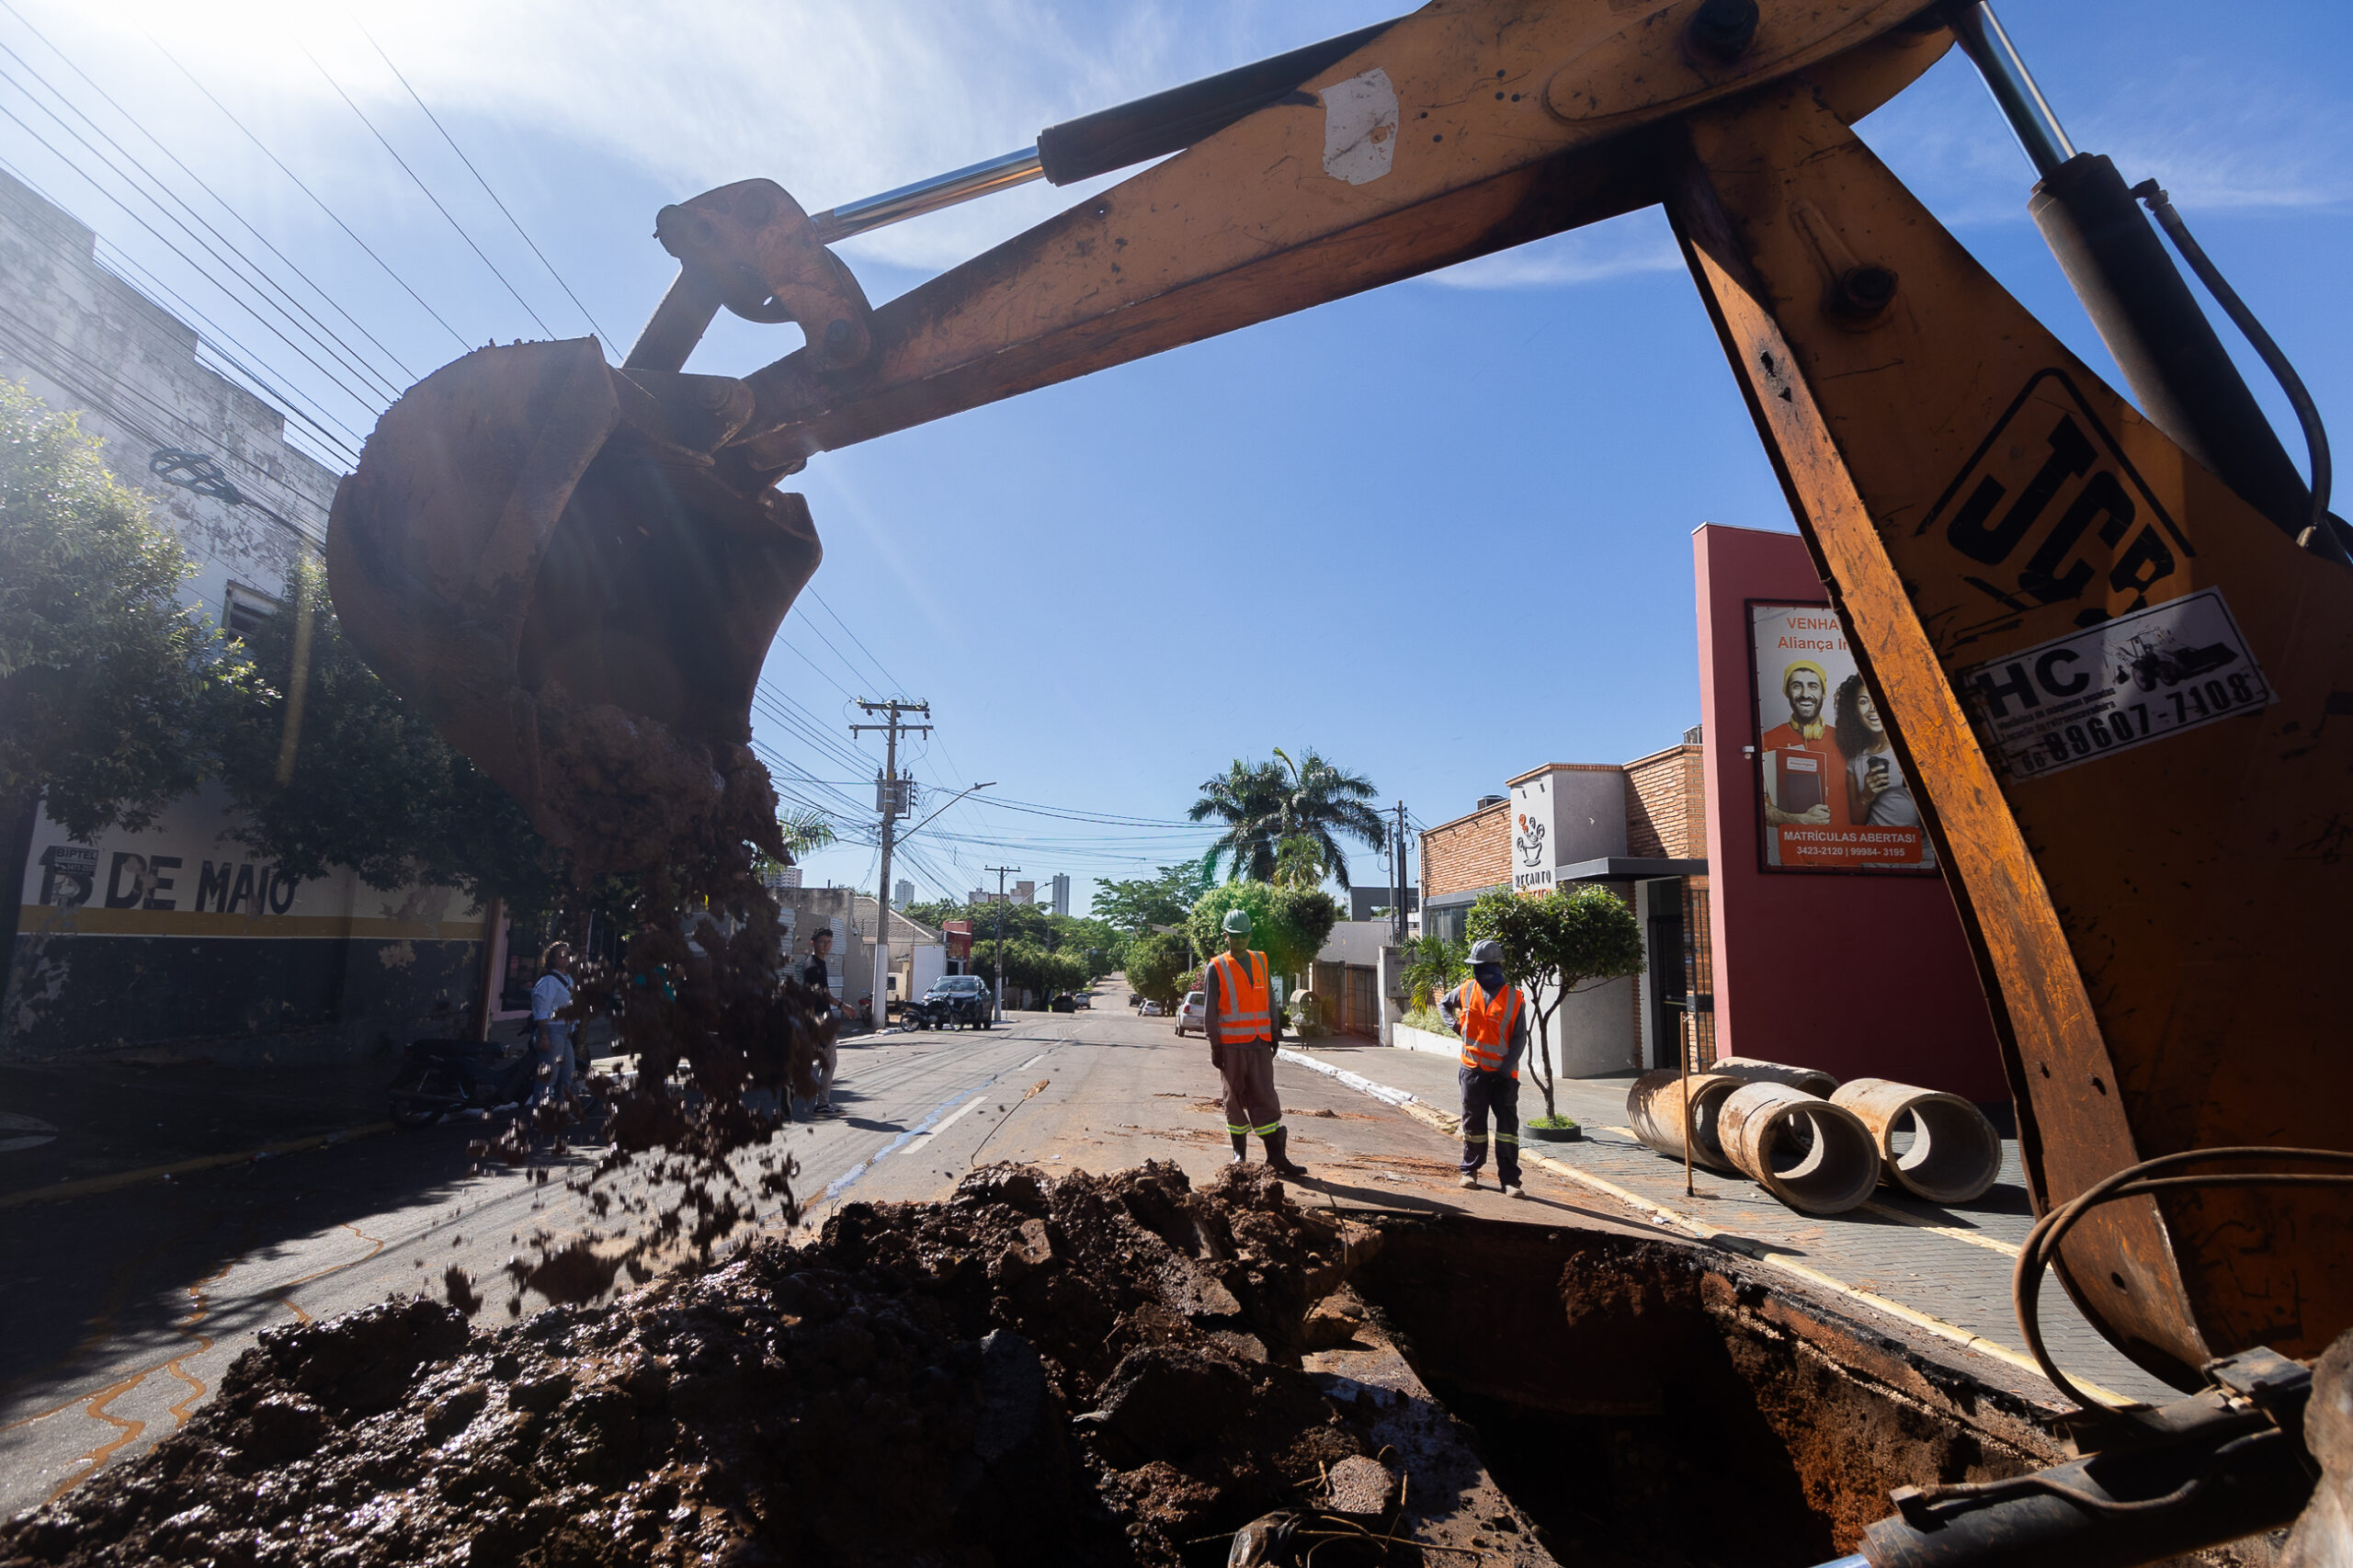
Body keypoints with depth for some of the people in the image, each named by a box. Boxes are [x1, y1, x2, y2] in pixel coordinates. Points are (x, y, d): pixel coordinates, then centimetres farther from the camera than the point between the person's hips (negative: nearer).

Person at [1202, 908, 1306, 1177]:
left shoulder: (1260, 962, 11)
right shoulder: (1217, 968, -2)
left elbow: (1270, 1000, 17)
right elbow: (1209, 1011, -3)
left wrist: (1275, 1034, 12)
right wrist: (1215, 1047, -6)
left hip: (1260, 1044, 3)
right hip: (1231, 1045, -3)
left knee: (1265, 1097, -1)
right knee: (1235, 1099, 6)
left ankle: (1275, 1155, 0)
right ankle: (1239, 1154, 18)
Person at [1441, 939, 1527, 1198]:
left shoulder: (1514, 998, -5)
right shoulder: (1466, 990, 3)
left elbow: (1520, 1038, -4)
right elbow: (1443, 1004, 23)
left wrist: (1507, 1068, -13)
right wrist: (1455, 1025, 4)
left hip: (1503, 1073, -2)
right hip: (1473, 1069, 2)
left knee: (1508, 1124, -4)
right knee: (1473, 1122, 11)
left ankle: (1510, 1180, 1)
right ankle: (1470, 1171, 25)